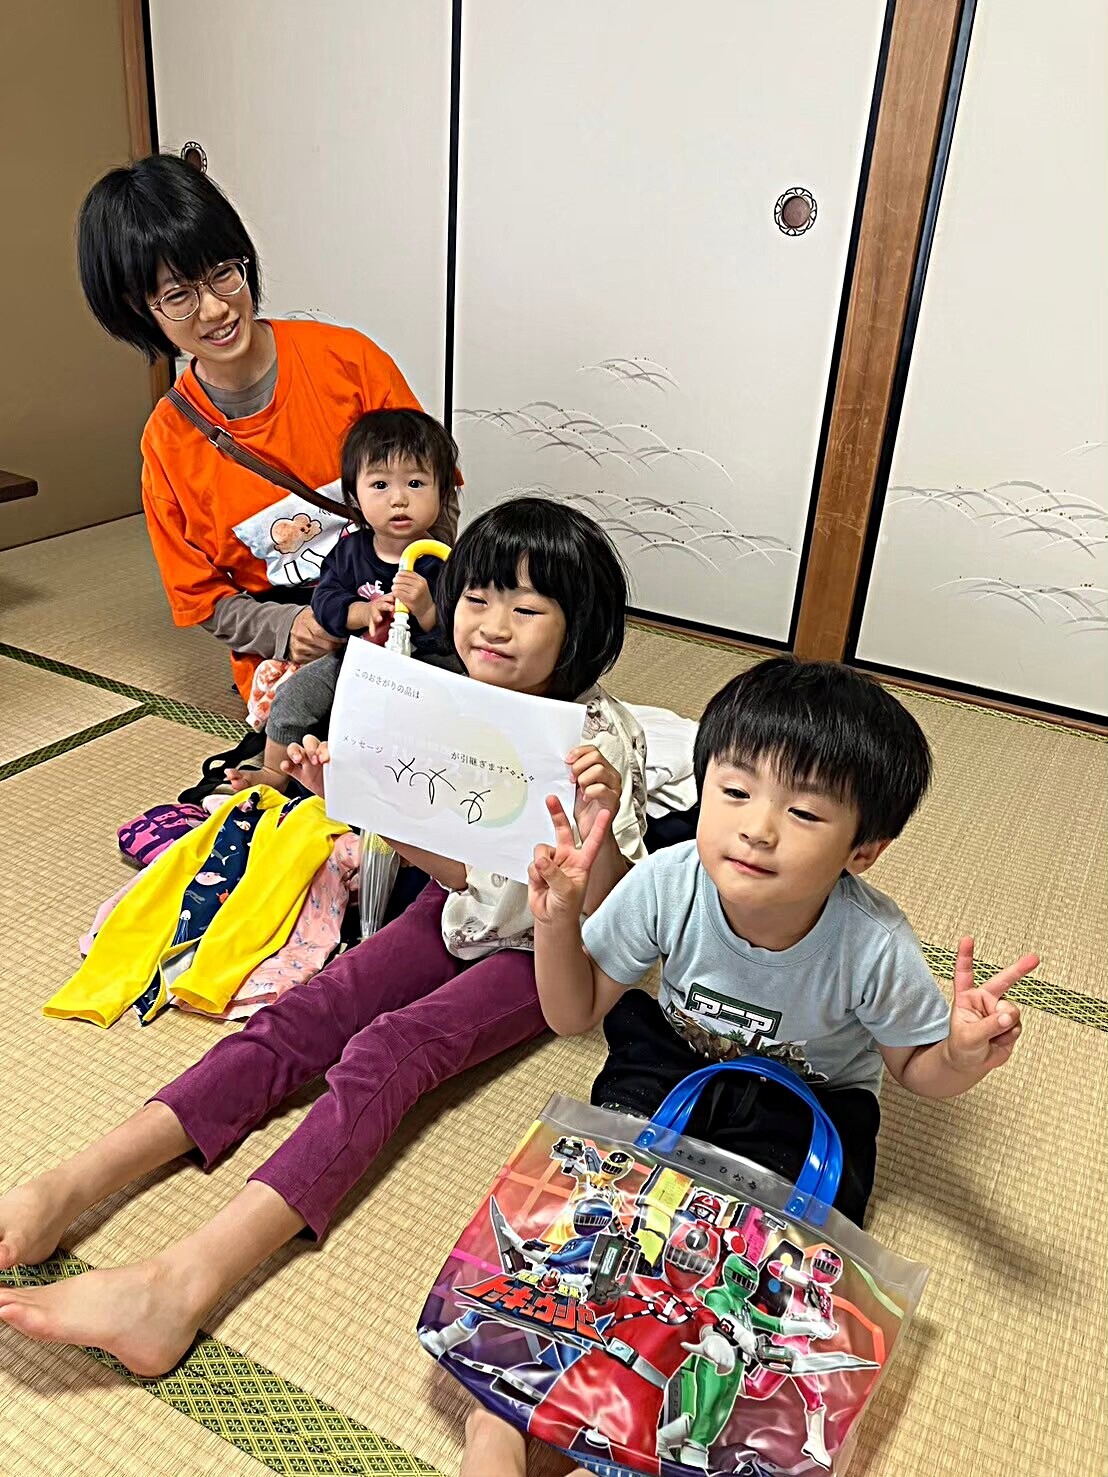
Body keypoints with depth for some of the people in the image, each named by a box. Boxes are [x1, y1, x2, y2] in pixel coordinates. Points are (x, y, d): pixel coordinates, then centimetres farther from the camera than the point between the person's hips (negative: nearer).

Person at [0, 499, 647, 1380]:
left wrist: (599, 824, -41)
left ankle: (185, 1281, -39)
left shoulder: (601, 739, -21)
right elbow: (445, 856, 6)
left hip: (543, 952, -6)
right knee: (303, 1016, -16)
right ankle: (72, 1186, -22)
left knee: (386, 1052, -28)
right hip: (458, 912, 6)